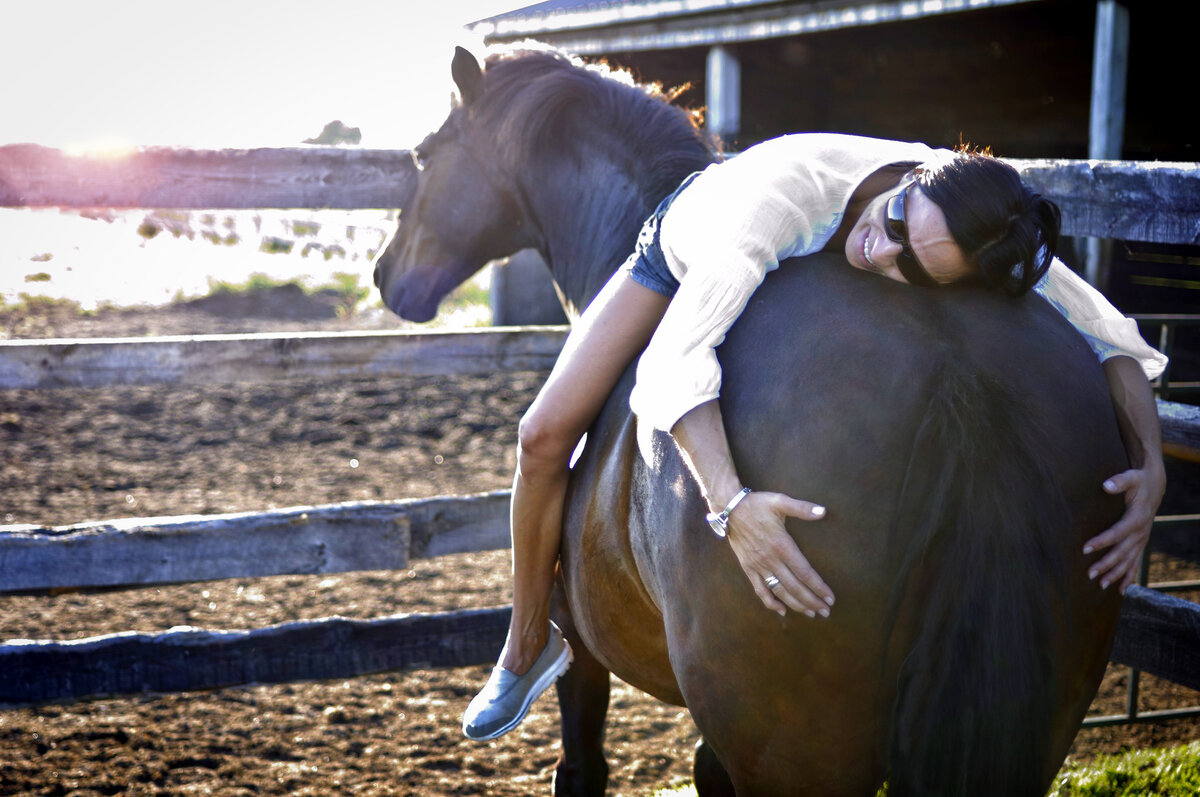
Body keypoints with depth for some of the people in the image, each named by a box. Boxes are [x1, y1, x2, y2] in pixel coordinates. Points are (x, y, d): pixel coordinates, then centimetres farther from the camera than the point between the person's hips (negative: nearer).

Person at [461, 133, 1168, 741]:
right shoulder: (791, 185, -51)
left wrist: (1151, 467, -46)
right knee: (547, 434, -13)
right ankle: (530, 645, 10)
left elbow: (1109, 337, -27)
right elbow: (675, 353, -59)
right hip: (684, 256, -2)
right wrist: (731, 504, -74)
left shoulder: (985, 238, -39)